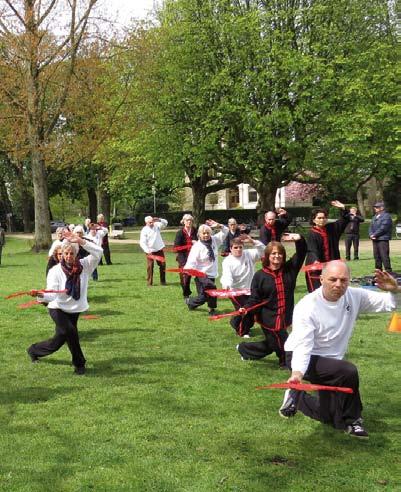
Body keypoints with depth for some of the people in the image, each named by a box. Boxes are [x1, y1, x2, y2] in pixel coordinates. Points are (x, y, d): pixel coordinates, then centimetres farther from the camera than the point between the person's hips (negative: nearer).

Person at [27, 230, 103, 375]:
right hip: (57, 308, -4)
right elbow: (52, 294, -26)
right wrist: (40, 295, -49)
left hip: (74, 310, 4)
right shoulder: (55, 271, -16)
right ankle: (79, 364, -9)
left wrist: (80, 241, -32)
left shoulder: (83, 266, -10)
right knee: (70, 331, -28)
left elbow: (98, 252, -24)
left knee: (58, 341, 8)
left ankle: (34, 350, 38)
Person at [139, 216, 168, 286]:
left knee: (162, 265, 5)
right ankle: (149, 282, 6)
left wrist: (159, 220, -22)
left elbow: (165, 223, -3)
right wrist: (147, 250, -29)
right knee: (150, 267, -3)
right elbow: (142, 242, -16)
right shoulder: (144, 230, -11)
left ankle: (162, 281, 16)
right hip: (150, 251, -4)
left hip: (159, 249, 4)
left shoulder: (156, 225, 0)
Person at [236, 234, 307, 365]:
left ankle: (244, 349, 40)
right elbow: (255, 299, -7)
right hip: (268, 318, -5)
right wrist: (246, 309, -26)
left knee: (271, 345, 19)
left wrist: (299, 239, -24)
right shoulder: (260, 275, -8)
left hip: (285, 318, 5)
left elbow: (301, 252, -4)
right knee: (282, 346, -2)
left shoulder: (289, 269, 0)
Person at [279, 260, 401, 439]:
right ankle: (351, 420, -7)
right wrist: (297, 373, -48)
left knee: (329, 416, 11)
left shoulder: (354, 297, -10)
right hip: (305, 358, -7)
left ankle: (296, 397, 37)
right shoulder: (307, 307, -26)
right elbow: (303, 347, -31)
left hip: (330, 360, 7)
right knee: (348, 372, -32)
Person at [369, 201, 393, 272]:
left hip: (383, 239, -9)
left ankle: (388, 271, -7)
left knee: (384, 256, -11)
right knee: (376, 256, 11)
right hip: (375, 239, 9)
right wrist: (371, 234, -1)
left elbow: (383, 228, -17)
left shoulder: (386, 216, -8)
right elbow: (371, 226, 18)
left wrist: (374, 234, -13)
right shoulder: (375, 216, 20)